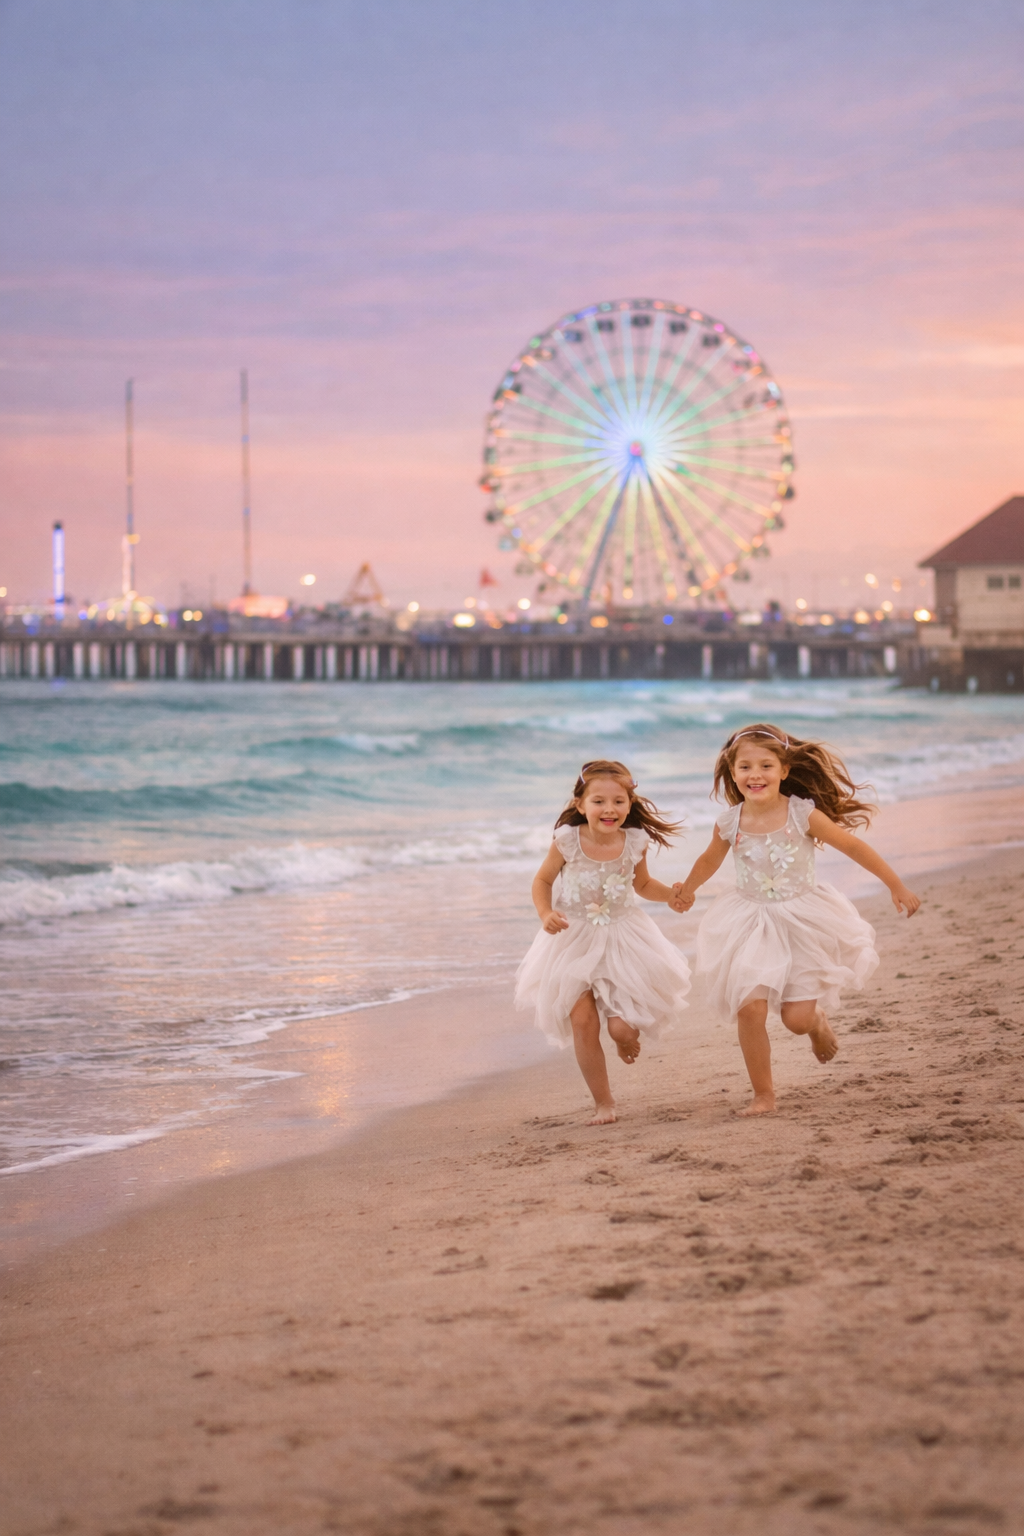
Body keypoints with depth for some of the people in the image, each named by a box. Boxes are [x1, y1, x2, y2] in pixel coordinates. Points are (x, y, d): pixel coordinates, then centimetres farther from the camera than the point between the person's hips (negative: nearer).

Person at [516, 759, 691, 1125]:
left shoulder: (635, 843, -10)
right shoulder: (567, 841, -16)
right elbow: (543, 880, -1)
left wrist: (671, 894, -7)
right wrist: (546, 914, -18)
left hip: (623, 938, 1)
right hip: (574, 941, -1)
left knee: (622, 1026, -7)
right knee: (582, 1023, -3)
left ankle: (626, 1034, 35)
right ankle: (603, 1104, 13)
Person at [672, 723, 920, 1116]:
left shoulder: (803, 814, -13)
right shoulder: (729, 823, -6)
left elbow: (854, 847, -4)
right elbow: (710, 859, 18)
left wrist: (897, 887, 0)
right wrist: (687, 890, 16)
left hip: (801, 924, -2)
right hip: (751, 927, 2)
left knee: (797, 1018, -4)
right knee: (750, 1008, -13)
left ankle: (818, 1021, 36)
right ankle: (763, 1094, 3)